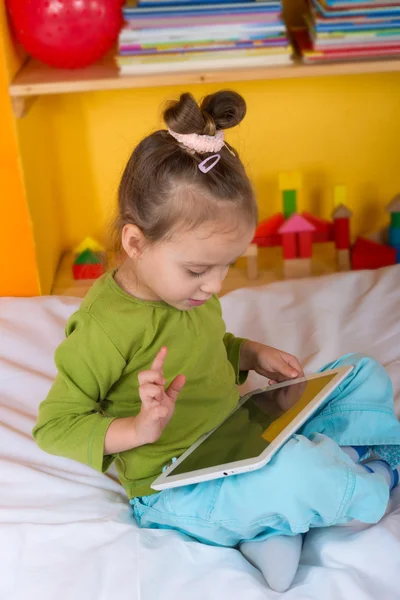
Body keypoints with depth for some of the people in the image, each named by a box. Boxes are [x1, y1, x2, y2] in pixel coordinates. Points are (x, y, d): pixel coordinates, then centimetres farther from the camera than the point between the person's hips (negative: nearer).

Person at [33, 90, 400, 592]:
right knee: (297, 473, -38)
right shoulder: (103, 327, -25)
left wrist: (251, 354, 3)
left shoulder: (187, 291, 1)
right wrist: (137, 430, -34)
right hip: (175, 491, -9)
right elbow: (53, 425, -19)